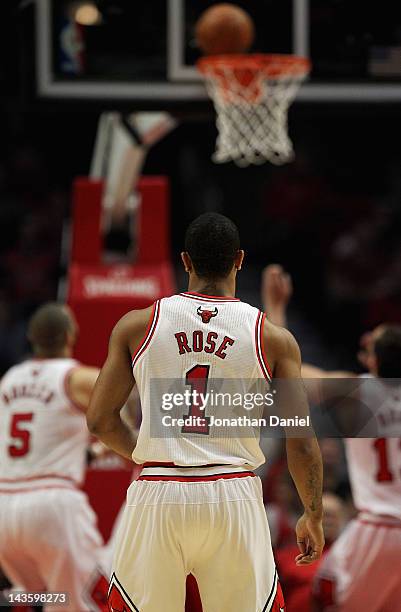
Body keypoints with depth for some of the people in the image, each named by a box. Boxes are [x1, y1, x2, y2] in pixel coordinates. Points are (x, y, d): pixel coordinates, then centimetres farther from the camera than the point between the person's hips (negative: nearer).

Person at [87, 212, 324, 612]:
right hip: (234, 497, 0)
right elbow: (301, 444, 1)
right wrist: (313, 517, 15)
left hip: (158, 498, 0)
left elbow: (99, 420, 5)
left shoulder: (137, 325, 3)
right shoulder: (274, 339, 2)